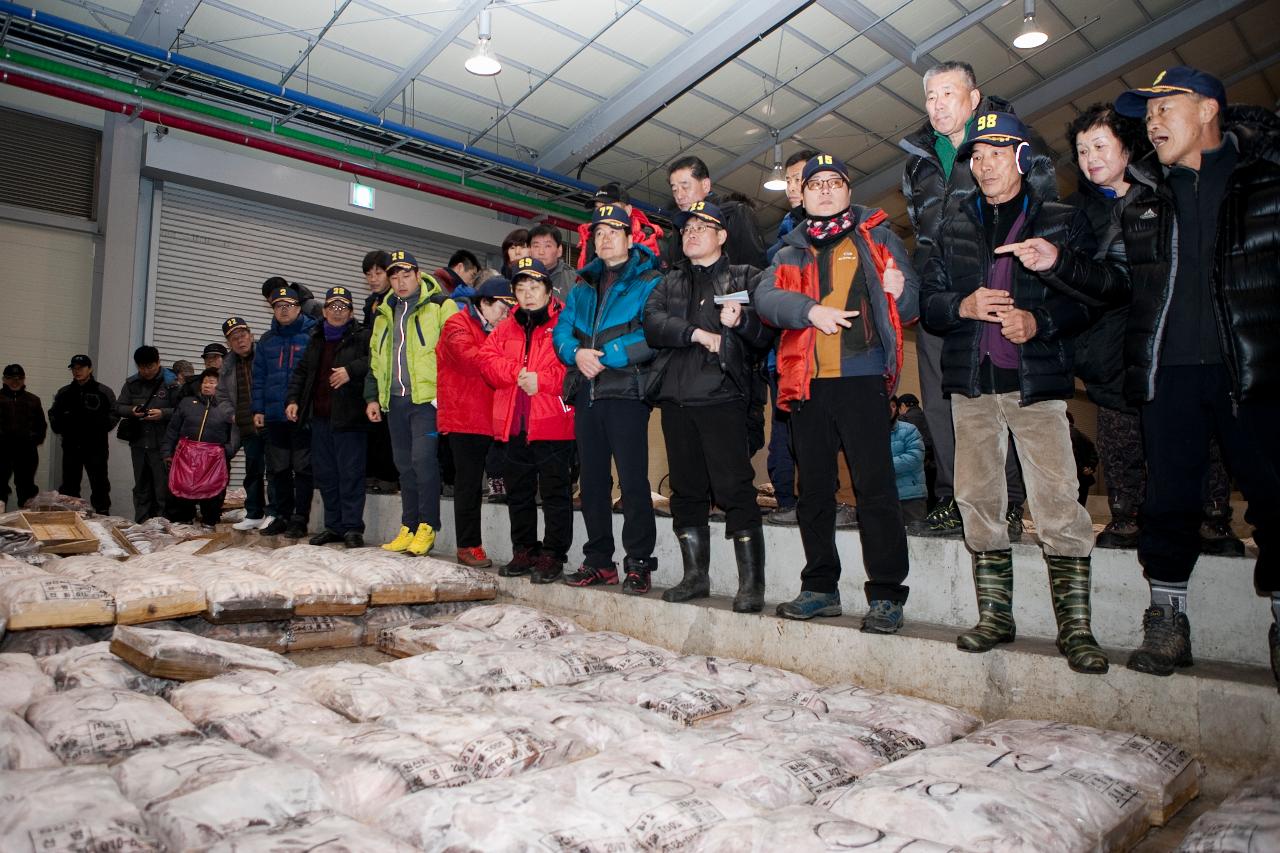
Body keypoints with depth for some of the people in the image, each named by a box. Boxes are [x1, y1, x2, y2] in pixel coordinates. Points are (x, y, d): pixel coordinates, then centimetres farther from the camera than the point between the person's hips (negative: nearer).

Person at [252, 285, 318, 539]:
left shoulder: (312, 336, -2)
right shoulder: (267, 340, 15)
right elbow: (259, 377, 15)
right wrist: (258, 409, 7)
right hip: (274, 414, 6)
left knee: (302, 468, -1)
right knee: (278, 469, 11)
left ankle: (300, 518, 5)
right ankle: (282, 516, 21)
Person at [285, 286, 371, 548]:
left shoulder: (362, 336, 0)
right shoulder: (316, 339, 19)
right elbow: (301, 372, 23)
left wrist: (352, 370, -23)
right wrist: (293, 399, 12)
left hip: (348, 418, -7)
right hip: (319, 417, 7)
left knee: (350, 473, -6)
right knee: (324, 474, 10)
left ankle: (352, 527, 0)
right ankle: (334, 526, 20)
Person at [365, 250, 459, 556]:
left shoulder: (441, 306, 0)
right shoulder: (385, 314, 20)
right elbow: (375, 360, 25)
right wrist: (373, 396, 18)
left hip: (428, 397, -6)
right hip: (396, 401, 7)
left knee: (423, 459, -13)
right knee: (405, 465, 9)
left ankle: (427, 527, -3)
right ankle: (409, 527, 16)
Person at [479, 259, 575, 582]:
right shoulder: (505, 328, 17)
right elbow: (486, 359, 5)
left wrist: (541, 380, -16)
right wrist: (517, 373, -11)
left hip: (552, 423, -6)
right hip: (514, 424, 6)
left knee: (555, 492, -2)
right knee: (518, 492, 14)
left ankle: (552, 555, 6)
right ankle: (524, 551, 26)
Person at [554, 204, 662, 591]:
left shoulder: (649, 282, 1)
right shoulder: (582, 287, 20)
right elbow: (561, 332, 14)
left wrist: (606, 355, -15)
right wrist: (577, 353, -8)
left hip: (626, 391, -6)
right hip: (587, 392, 7)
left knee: (633, 480, -7)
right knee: (592, 480, 10)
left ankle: (638, 563, 2)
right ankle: (598, 560, 20)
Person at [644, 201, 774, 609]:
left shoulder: (745, 279, 11)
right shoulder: (669, 283, 22)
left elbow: (767, 334, 0)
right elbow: (652, 325, 4)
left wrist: (741, 321, -19)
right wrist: (699, 333, -7)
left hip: (722, 395, -4)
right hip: (676, 396, 5)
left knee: (734, 488, -9)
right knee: (687, 489, 8)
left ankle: (752, 583, -3)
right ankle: (695, 575, 18)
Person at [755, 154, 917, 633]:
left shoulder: (876, 237, 12)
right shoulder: (790, 251, 19)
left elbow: (910, 301, 7)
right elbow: (766, 297, 2)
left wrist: (899, 292, -16)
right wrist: (812, 310, -15)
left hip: (861, 377, -3)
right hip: (806, 381, 4)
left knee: (874, 485, -7)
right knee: (813, 488, 8)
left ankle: (886, 595, 0)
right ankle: (820, 588, 19)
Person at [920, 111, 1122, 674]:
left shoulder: (1062, 221, 7)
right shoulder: (954, 228, 16)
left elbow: (1094, 297, 1)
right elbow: (929, 303, 11)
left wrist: (1039, 322, -15)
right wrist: (962, 305, -9)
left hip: (1038, 379, -3)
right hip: (972, 380, 3)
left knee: (1057, 500, -10)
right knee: (977, 497, 4)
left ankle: (1075, 627, -1)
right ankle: (995, 616, 15)